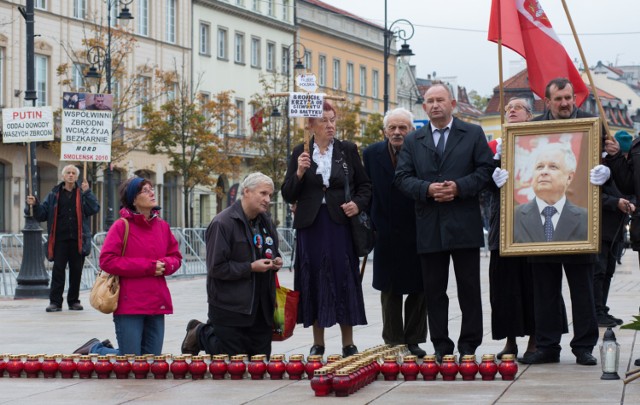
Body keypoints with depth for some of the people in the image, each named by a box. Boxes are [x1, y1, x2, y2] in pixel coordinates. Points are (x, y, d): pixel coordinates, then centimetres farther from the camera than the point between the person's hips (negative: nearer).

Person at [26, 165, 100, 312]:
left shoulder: (83, 193, 7)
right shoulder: (54, 194, 10)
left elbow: (94, 209, -8)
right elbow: (42, 215, 10)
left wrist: (87, 192, -16)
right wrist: (34, 205, -8)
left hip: (78, 239, 0)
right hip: (60, 239, 0)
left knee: (76, 271, 6)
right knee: (58, 270, -3)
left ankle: (74, 300, 16)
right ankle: (55, 302, 1)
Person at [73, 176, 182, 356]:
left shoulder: (162, 226, 11)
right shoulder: (122, 226, -6)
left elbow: (176, 257, 18)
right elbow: (107, 260, -13)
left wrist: (165, 265, -7)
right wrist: (148, 267, -15)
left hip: (157, 304, 6)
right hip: (129, 305, -6)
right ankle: (95, 349, 23)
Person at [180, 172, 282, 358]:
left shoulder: (265, 221, 12)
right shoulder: (222, 224, -14)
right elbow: (216, 267, -18)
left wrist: (276, 261, 6)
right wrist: (251, 268, -21)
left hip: (261, 306, 7)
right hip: (230, 306, -7)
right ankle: (200, 334, 28)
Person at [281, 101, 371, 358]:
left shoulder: (348, 150, 5)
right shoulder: (300, 153, 5)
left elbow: (365, 185, 11)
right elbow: (288, 195, 4)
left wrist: (358, 204, -7)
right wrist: (299, 173, -12)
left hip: (340, 224, 0)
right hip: (311, 226, 1)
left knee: (344, 279, 0)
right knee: (314, 281, 4)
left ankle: (348, 343, 8)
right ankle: (318, 343, 13)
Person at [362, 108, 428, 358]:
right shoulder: (371, 154, 2)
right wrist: (372, 225, -1)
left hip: (417, 233, -1)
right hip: (387, 236, 2)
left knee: (419, 289, 5)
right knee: (390, 290, 8)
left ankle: (413, 340, 15)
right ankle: (393, 342, 15)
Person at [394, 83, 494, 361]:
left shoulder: (473, 134, 7)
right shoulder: (413, 141, 12)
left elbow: (486, 169, 0)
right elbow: (402, 178, 5)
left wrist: (459, 187, -13)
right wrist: (427, 189, -12)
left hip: (464, 224, -2)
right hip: (429, 226, 2)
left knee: (469, 288, 2)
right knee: (433, 289, 5)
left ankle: (469, 346, 9)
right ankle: (441, 347, 11)